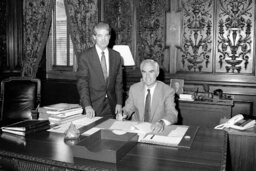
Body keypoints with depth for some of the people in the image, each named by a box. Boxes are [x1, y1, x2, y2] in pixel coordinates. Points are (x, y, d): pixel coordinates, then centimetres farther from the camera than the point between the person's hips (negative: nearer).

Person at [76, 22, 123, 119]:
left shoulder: (116, 56, 5)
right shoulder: (85, 57, -7)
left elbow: (118, 82, 9)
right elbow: (82, 84, -11)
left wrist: (119, 103, 3)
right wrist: (87, 106, -22)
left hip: (111, 107, 3)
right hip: (92, 107, -3)